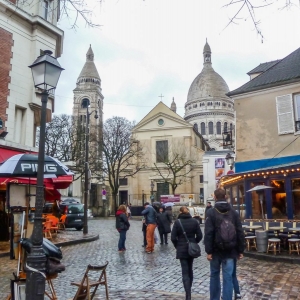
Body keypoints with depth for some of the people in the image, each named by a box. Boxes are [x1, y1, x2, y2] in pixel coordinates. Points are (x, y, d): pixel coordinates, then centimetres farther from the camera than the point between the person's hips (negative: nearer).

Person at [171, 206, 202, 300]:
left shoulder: (177, 222, -10)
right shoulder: (194, 221, -2)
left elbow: (173, 237, -11)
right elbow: (199, 235, -3)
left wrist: (177, 246, 5)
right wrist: (193, 243, 11)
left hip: (182, 249, -3)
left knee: (185, 272, -1)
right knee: (190, 269, 21)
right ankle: (189, 290, 34)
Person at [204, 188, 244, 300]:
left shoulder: (211, 213, -8)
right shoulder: (234, 212, 2)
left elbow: (208, 233, -13)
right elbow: (240, 233, 3)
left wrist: (208, 251, -9)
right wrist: (240, 250, 8)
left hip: (216, 250, -1)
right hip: (230, 250, 2)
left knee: (214, 275, 15)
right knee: (228, 277, 4)